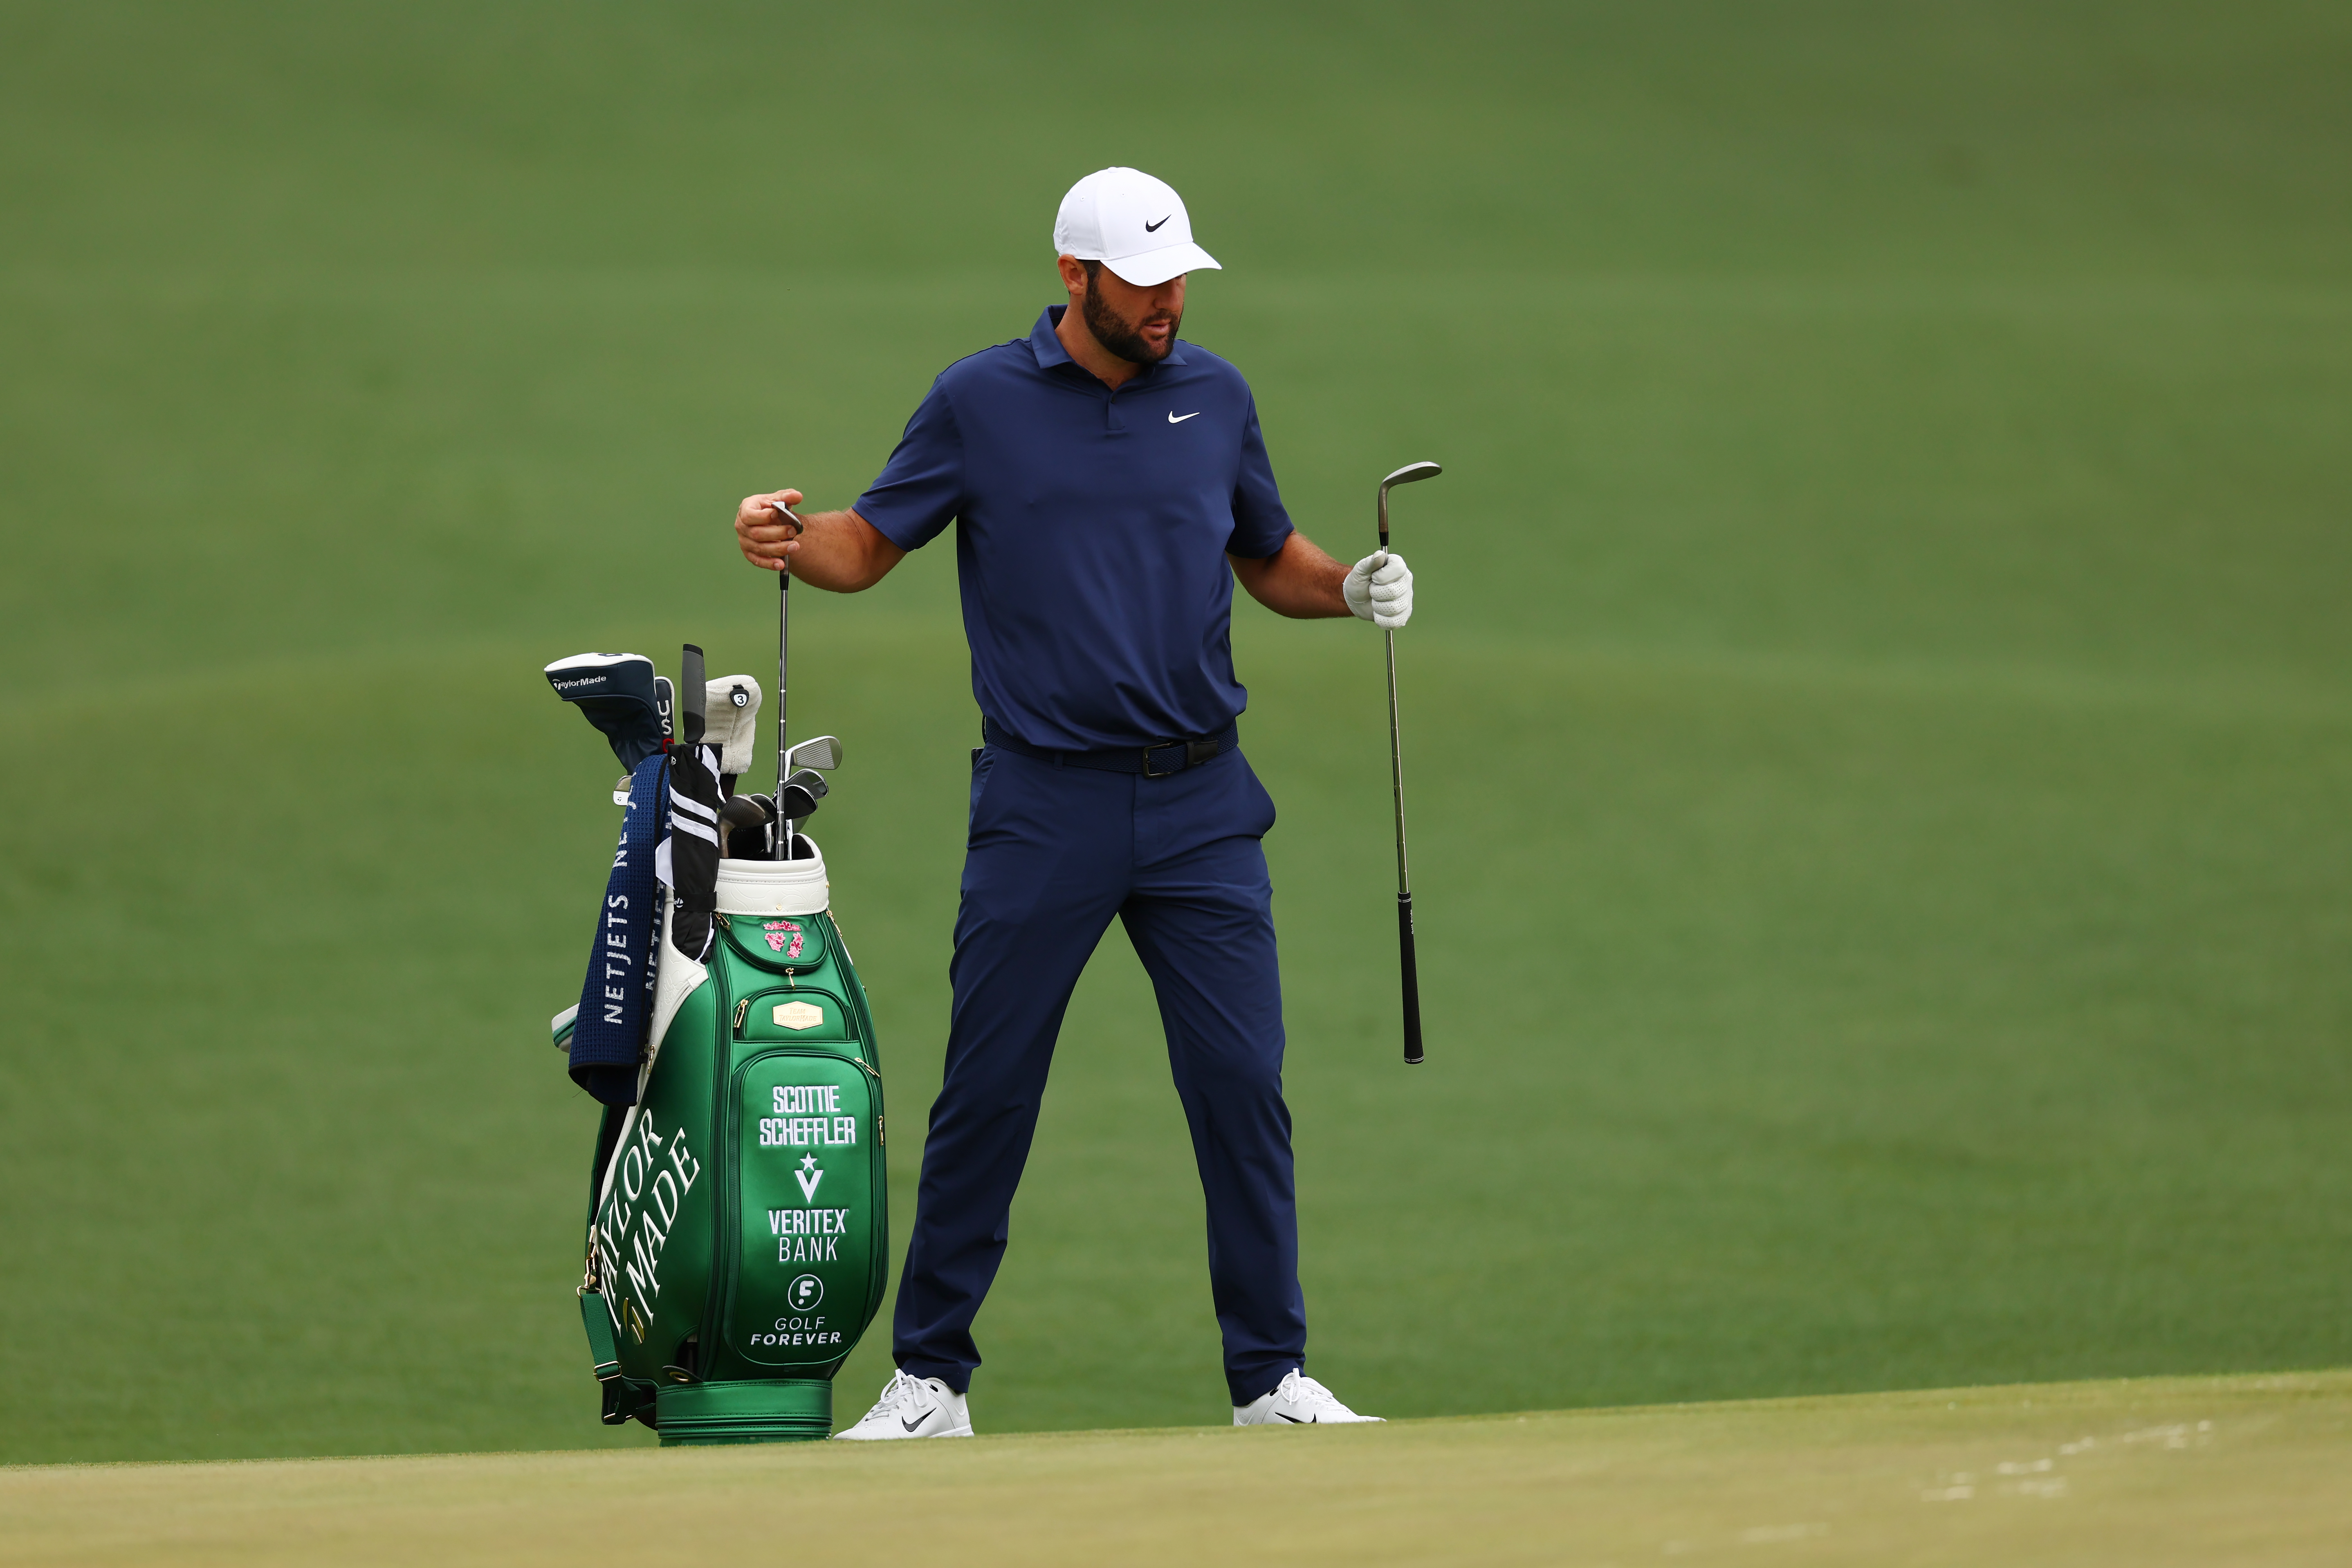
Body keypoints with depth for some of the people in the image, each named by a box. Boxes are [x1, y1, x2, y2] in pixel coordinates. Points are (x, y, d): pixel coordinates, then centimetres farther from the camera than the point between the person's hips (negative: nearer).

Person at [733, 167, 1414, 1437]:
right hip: (1043, 804, -2)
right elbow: (870, 545, 5)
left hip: (1201, 804, 2)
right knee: (985, 1092, 0)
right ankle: (929, 1378, 10)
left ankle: (1271, 1377, 7)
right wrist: (790, 540, -16)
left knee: (1243, 1084, -2)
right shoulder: (979, 401, 1)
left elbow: (1269, 557, 18)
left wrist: (1352, 589, -2)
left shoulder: (1215, 397, 8)